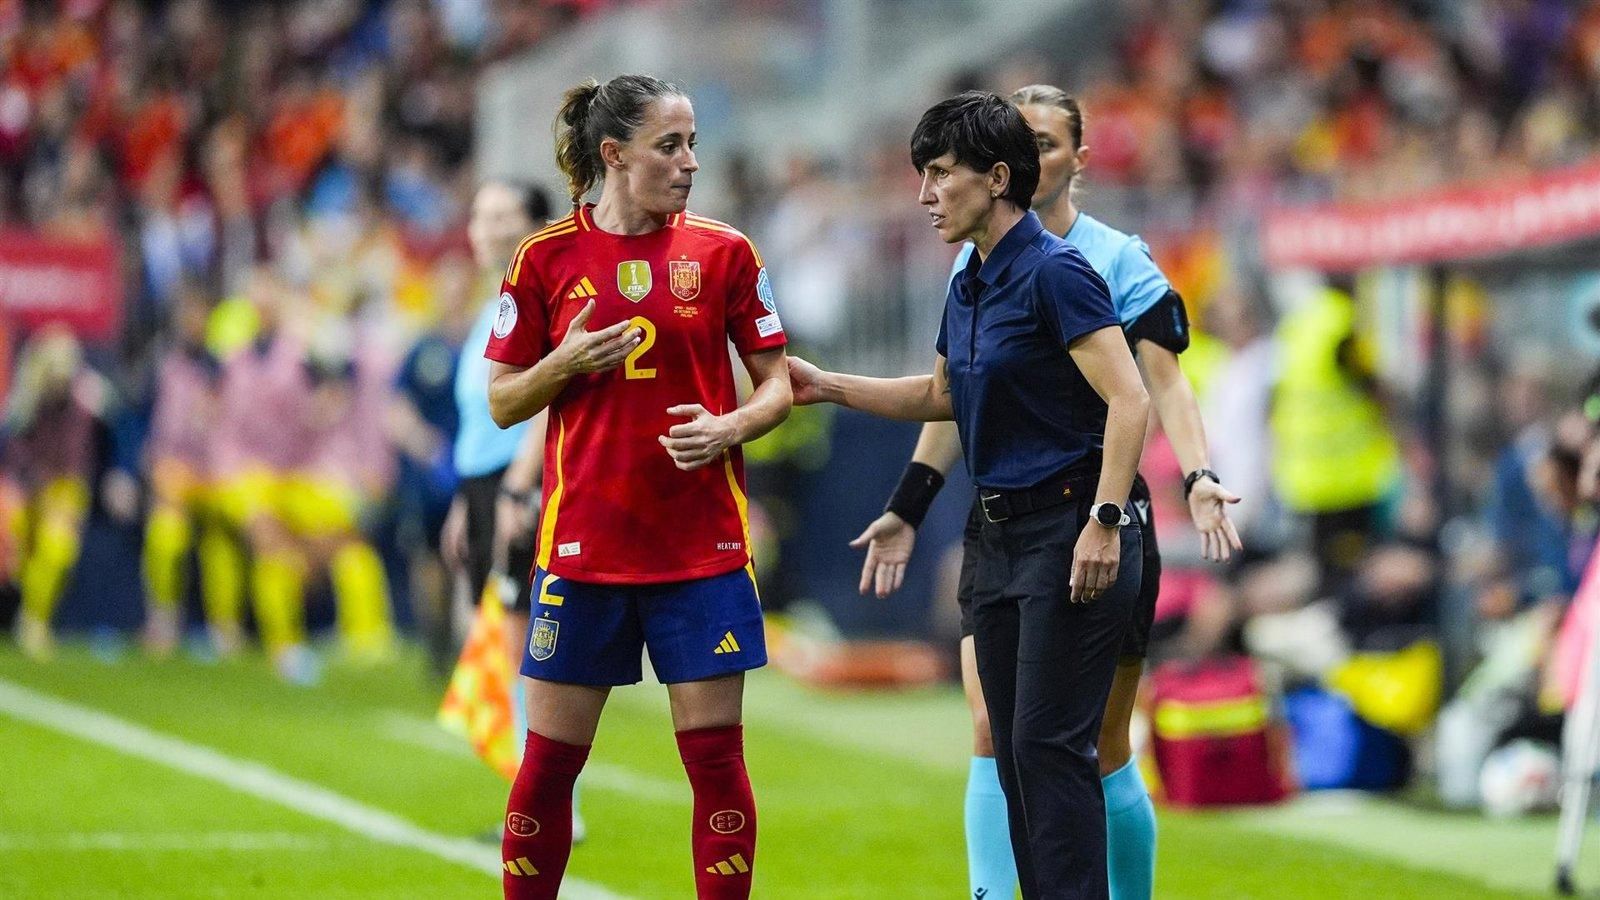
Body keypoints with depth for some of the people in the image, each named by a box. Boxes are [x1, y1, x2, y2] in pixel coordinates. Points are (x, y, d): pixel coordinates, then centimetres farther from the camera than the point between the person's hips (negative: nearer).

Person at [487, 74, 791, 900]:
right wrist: (565, 363, -13)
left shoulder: (724, 252, 2)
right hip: (582, 544, 0)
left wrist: (733, 425, -14)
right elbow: (502, 402, 6)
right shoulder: (546, 259, 1)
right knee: (548, 762, 3)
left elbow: (777, 383, 7)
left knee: (715, 757, -1)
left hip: (701, 545, 0)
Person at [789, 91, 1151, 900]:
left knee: (1048, 743, -11)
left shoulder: (1053, 272, -14)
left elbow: (1128, 400, -21)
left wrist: (1104, 524, -27)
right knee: (1013, 750, 8)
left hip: (1067, 534, -9)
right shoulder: (967, 287, 12)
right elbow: (941, 395, 30)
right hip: (999, 537, 9)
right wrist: (825, 387, 25)